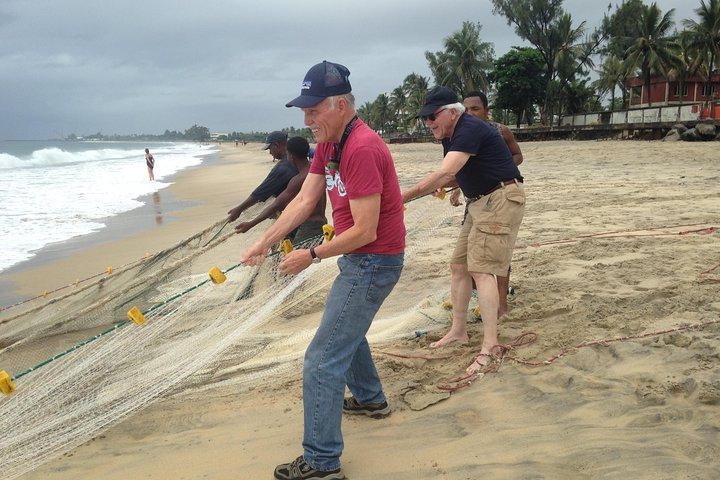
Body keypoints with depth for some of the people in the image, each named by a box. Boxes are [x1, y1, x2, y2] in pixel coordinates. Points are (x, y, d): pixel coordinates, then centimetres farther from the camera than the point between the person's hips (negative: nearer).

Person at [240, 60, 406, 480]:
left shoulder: (362, 149, -26)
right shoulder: (328, 143, 5)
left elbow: (365, 231, -25)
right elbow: (304, 201, 5)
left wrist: (312, 255, -15)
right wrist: (264, 243, -2)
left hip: (374, 262, -10)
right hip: (358, 258, 11)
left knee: (323, 360, -8)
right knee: (345, 329, 31)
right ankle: (370, 398, 52)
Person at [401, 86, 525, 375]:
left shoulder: (470, 130, -21)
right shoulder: (449, 137, 10)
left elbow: (445, 174, -31)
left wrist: (404, 197, -32)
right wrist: (443, 186, -4)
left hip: (501, 199, -10)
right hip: (478, 203, 10)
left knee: (482, 269, -16)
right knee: (459, 265, 10)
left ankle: (490, 345, -13)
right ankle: (459, 331, 19)